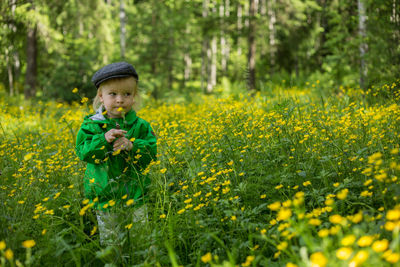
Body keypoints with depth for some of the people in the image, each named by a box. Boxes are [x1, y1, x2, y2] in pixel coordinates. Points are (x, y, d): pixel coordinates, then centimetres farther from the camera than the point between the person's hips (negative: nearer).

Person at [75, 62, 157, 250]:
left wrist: (132, 146, -24)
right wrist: (103, 139, -27)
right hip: (104, 195, 0)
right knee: (110, 240, 13)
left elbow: (151, 152, -7)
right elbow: (83, 153, -12)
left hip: (134, 193, 1)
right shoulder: (92, 125, -5)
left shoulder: (140, 126, -3)